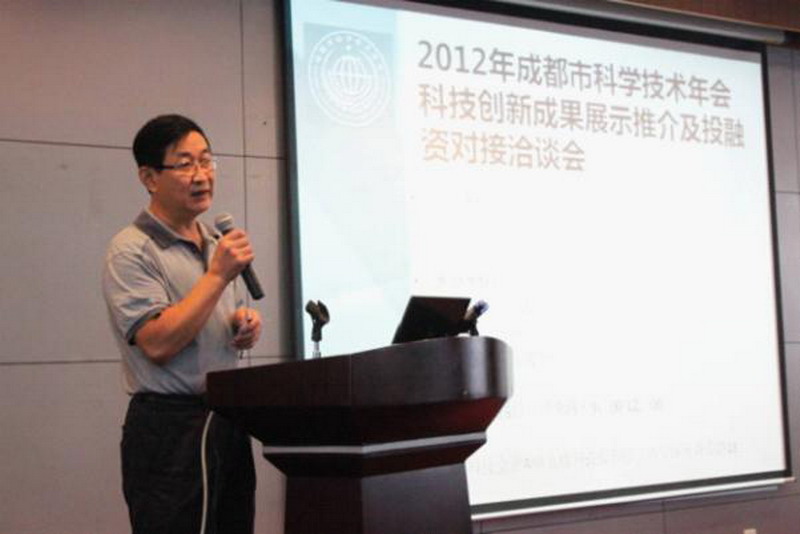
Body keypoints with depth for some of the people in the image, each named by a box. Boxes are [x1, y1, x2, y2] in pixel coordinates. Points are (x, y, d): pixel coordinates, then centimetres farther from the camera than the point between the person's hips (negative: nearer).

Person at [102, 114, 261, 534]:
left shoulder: (216, 243, 14)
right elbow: (157, 344, -21)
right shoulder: (131, 251, -10)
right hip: (170, 430, -7)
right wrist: (218, 275, -19)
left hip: (227, 420, 8)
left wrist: (245, 326, 3)